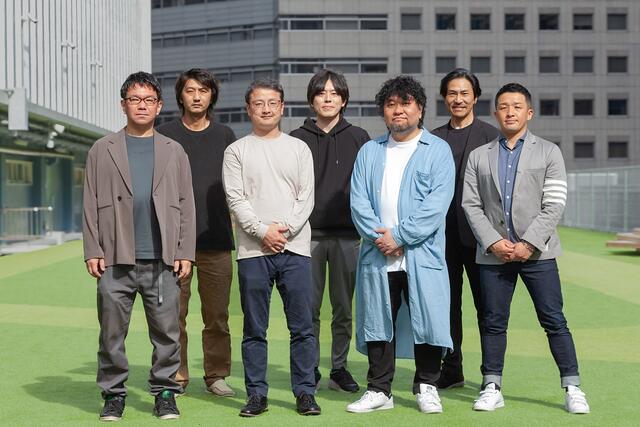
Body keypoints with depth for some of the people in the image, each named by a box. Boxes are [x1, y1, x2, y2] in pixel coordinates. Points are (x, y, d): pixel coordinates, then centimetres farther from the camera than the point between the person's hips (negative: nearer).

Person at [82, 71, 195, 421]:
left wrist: (185, 253, 1)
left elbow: (186, 205, 9)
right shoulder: (102, 150, 9)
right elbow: (91, 204, 6)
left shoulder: (174, 152, 12)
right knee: (112, 331, 4)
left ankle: (165, 392, 15)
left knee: (166, 331, 3)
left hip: (163, 260, 1)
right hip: (115, 260, 0)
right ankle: (113, 393, 16)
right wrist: (92, 252, -3)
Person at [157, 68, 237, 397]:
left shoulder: (224, 136, 12)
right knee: (173, 313, 0)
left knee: (217, 314, 5)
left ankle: (216, 375, 15)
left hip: (216, 238, 1)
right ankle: (176, 376, 10)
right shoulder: (165, 135, 7)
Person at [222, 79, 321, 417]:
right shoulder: (236, 151, 8)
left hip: (295, 249, 1)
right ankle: (256, 394, 12)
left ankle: (305, 392, 9)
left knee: (302, 327, 1)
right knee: (254, 330, 4)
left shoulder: (299, 148, 12)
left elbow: (306, 198, 5)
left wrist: (285, 229, -9)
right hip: (253, 250, 0)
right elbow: (236, 199, 0)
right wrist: (262, 231, -11)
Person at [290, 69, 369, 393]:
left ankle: (339, 368, 15)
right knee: (309, 307, 4)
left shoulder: (358, 138, 8)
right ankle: (310, 369, 13)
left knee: (343, 308, 5)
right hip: (308, 233, 0)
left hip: (347, 235, 0)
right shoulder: (298, 139, 7)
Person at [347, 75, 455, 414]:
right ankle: (379, 390, 17)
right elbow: (358, 200, 5)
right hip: (377, 255, 3)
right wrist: (378, 236, -11)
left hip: (422, 255, -3)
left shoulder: (437, 150, 4)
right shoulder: (369, 152, 15)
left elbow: (437, 204, -8)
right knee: (377, 322, 7)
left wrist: (399, 235, -14)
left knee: (427, 320, 1)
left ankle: (426, 387, 17)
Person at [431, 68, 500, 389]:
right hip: (443, 233, 4)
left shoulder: (490, 135, 1)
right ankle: (451, 371, 19)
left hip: (477, 232, -4)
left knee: (486, 305, 3)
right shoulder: (433, 138, 12)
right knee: (447, 304, 9)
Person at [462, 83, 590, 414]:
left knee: (554, 321, -1)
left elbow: (554, 204, -3)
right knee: (493, 322, 5)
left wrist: (528, 244, -12)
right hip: (493, 253, 2)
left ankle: (572, 389, 5)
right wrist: (493, 242, -8)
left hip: (537, 251, -2)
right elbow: (471, 205, 5)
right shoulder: (479, 156, 11)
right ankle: (492, 388, 14)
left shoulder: (548, 152, 5)